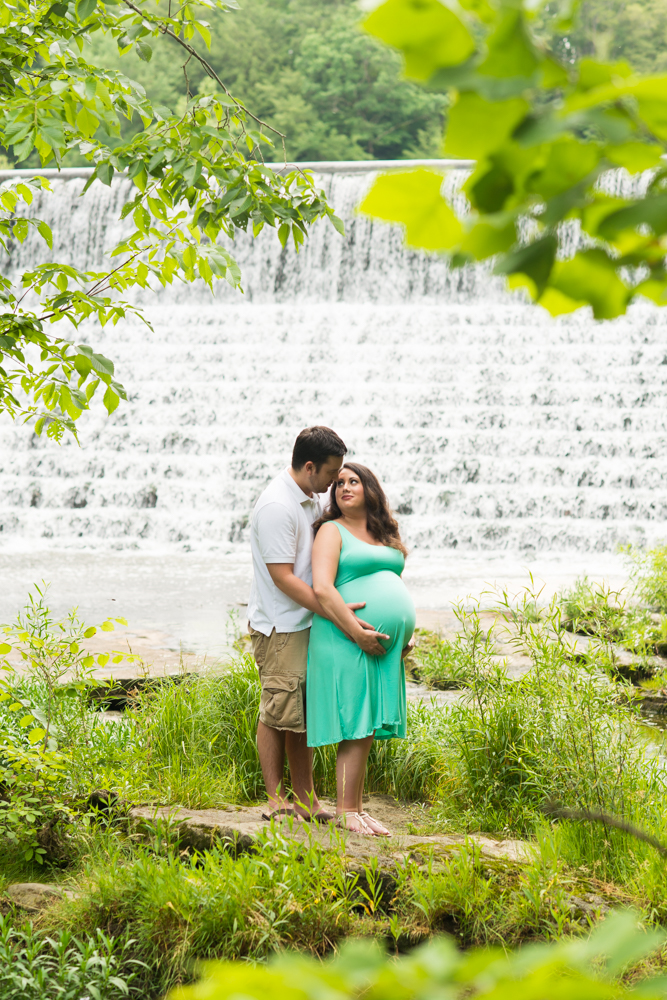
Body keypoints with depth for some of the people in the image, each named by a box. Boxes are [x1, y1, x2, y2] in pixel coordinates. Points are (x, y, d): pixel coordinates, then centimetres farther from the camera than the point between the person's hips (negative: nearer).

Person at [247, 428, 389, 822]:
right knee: (278, 711, -4)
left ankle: (306, 798, 16)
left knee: (305, 712, 11)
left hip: (308, 623, 9)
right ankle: (276, 800, 6)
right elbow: (283, 577, -22)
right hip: (279, 626, -9)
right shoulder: (276, 507, -18)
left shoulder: (312, 500, 11)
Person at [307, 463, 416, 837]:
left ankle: (356, 809, 13)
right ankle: (347, 811, -3)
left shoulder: (387, 537, 21)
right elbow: (322, 588, -13)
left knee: (367, 732, 8)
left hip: (386, 649, 7)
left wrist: (407, 634, 14)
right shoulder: (332, 531, -1)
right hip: (348, 643, -7)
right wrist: (357, 632, -18)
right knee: (356, 730, -8)